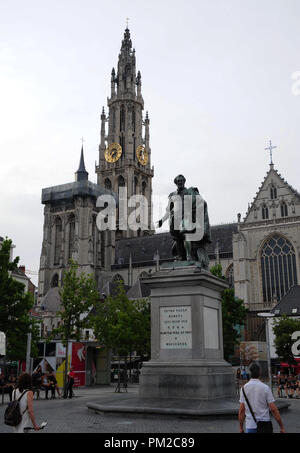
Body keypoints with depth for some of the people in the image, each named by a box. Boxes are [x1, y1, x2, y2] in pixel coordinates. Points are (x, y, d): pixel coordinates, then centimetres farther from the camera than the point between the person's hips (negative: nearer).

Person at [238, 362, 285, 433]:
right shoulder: (266, 388, -8)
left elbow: (241, 410, -2)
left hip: (250, 425, 1)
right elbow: (273, 409, -8)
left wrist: (241, 427, 8)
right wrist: (282, 427, 0)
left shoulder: (244, 388, -3)